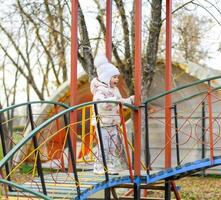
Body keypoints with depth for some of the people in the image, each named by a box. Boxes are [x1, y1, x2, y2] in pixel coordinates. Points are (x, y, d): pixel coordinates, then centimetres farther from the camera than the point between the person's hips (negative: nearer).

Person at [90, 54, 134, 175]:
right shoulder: (100, 90, -16)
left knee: (115, 145, 8)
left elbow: (120, 104, 24)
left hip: (113, 123, 8)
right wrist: (117, 100, -44)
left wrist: (130, 100, 10)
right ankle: (98, 168, 5)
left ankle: (110, 166, 18)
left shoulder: (115, 89, 12)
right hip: (102, 123, -8)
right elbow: (101, 102, -38)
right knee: (104, 145, -7)